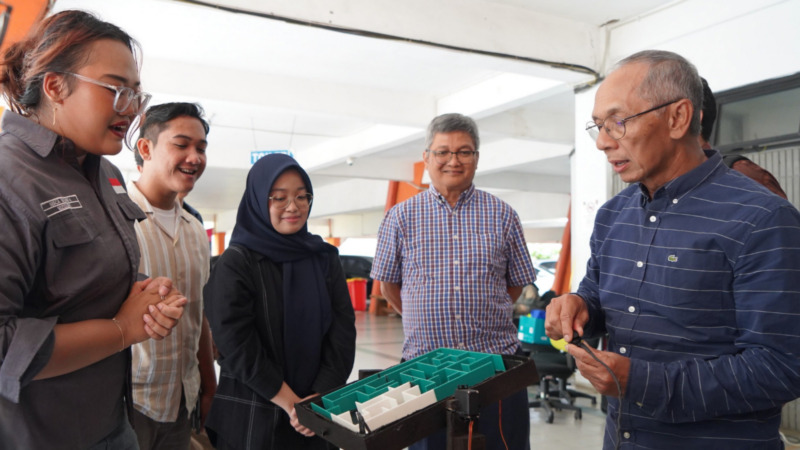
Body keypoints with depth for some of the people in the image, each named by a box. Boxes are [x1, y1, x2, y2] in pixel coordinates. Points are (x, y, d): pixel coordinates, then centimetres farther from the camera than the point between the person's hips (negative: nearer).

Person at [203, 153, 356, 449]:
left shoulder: (325, 259, 3)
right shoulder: (235, 264, -10)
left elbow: (343, 330, -3)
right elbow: (237, 346, -15)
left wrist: (321, 395, -13)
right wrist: (291, 403, -16)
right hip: (253, 414, -3)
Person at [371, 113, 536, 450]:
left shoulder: (503, 216, 3)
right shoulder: (401, 217, 1)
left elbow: (516, 283, 12)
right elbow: (389, 286, 9)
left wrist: (481, 316, 8)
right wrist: (428, 321, 9)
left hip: (498, 361, 1)